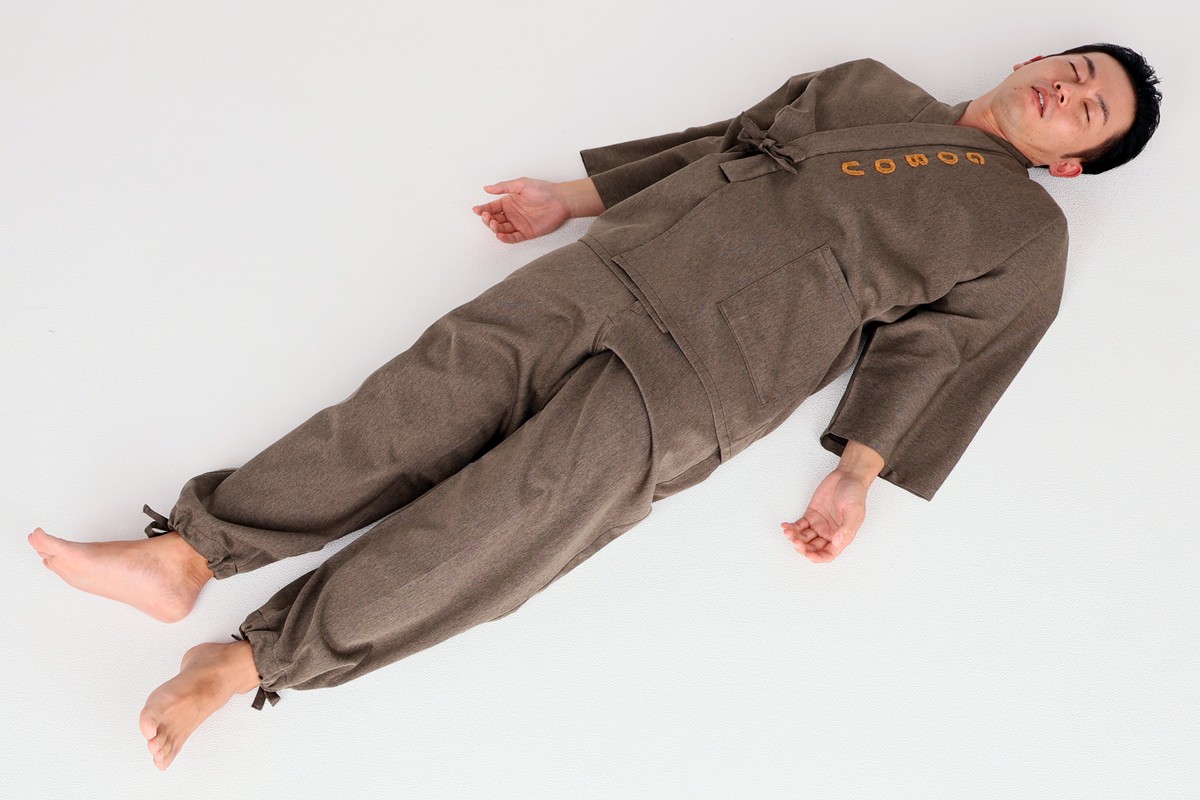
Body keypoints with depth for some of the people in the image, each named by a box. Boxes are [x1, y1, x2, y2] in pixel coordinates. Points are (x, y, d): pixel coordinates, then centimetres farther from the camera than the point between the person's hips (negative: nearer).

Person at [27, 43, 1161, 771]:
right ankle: (184, 553, -11)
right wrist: (572, 196, 18)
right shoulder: (865, 86, 24)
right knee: (449, 381, -12)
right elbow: (720, 143, 22)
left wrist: (858, 472, -3)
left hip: (704, 377, -4)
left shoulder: (1029, 234, 16)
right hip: (622, 264, 4)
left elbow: (931, 343, 6)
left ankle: (246, 661, -12)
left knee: (520, 513, -17)